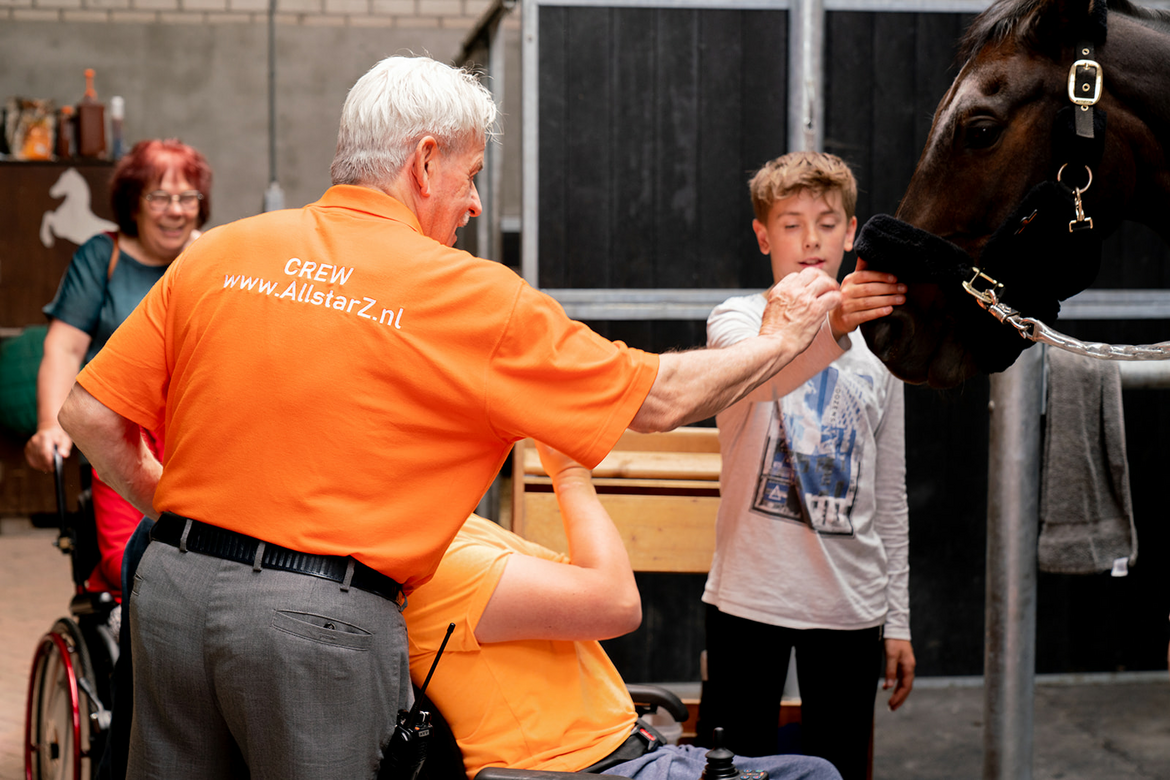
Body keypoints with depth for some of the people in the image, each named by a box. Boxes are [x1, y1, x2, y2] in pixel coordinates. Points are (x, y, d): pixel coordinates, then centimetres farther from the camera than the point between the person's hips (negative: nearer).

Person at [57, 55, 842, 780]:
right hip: (322, 616, -4)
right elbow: (659, 398, 4)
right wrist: (777, 341, 20)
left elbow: (92, 416, 5)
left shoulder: (216, 254, 5)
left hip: (174, 582, 5)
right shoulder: (471, 296, -4)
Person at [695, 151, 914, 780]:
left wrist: (898, 622, 10)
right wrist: (827, 324, -48)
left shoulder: (877, 348, 11)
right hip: (751, 594, -3)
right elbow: (762, 371, -27)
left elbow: (890, 499, 14)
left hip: (851, 607, 3)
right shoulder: (736, 321, 0)